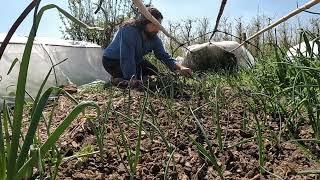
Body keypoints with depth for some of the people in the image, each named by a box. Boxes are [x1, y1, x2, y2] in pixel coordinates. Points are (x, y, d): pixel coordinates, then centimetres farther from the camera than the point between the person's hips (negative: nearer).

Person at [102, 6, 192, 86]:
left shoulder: (154, 38, -10)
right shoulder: (128, 30, -33)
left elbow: (164, 55, -14)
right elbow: (127, 58, -38)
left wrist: (180, 67, -31)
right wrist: (133, 79, -42)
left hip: (135, 60, 8)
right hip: (113, 60, -7)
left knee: (154, 72, 2)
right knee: (136, 83, -24)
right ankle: (116, 80, 2)